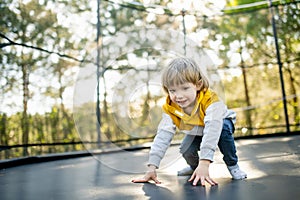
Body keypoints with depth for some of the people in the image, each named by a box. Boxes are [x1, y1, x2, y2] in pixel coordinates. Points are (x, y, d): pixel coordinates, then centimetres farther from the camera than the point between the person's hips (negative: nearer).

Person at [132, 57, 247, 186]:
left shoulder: (211, 101, -41)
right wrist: (152, 167, -36)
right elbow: (163, 136, -29)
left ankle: (232, 165, -12)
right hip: (196, 133, 4)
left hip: (220, 125, -3)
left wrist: (204, 163, -57)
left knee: (224, 128, -36)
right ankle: (194, 166, 15)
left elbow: (212, 131, -50)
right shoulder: (170, 109, -27)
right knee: (186, 151, -22)